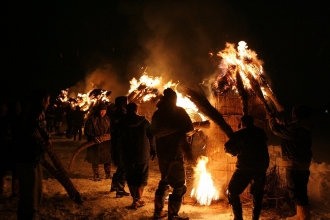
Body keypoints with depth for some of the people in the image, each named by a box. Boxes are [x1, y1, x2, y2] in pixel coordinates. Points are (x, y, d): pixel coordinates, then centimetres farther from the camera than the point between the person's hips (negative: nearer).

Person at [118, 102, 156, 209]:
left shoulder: (122, 123, -2)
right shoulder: (144, 122, -6)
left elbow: (119, 140, 2)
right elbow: (151, 138, -4)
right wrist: (153, 151, 6)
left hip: (127, 155, 2)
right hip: (142, 155, -1)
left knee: (130, 177, 12)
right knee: (141, 178, 8)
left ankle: (135, 199, 13)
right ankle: (138, 200, 5)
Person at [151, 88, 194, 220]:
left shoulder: (157, 114, 8)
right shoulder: (178, 111, -8)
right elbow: (189, 129, -10)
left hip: (161, 153, 7)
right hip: (175, 153, -6)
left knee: (164, 181, 22)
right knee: (179, 185, 1)